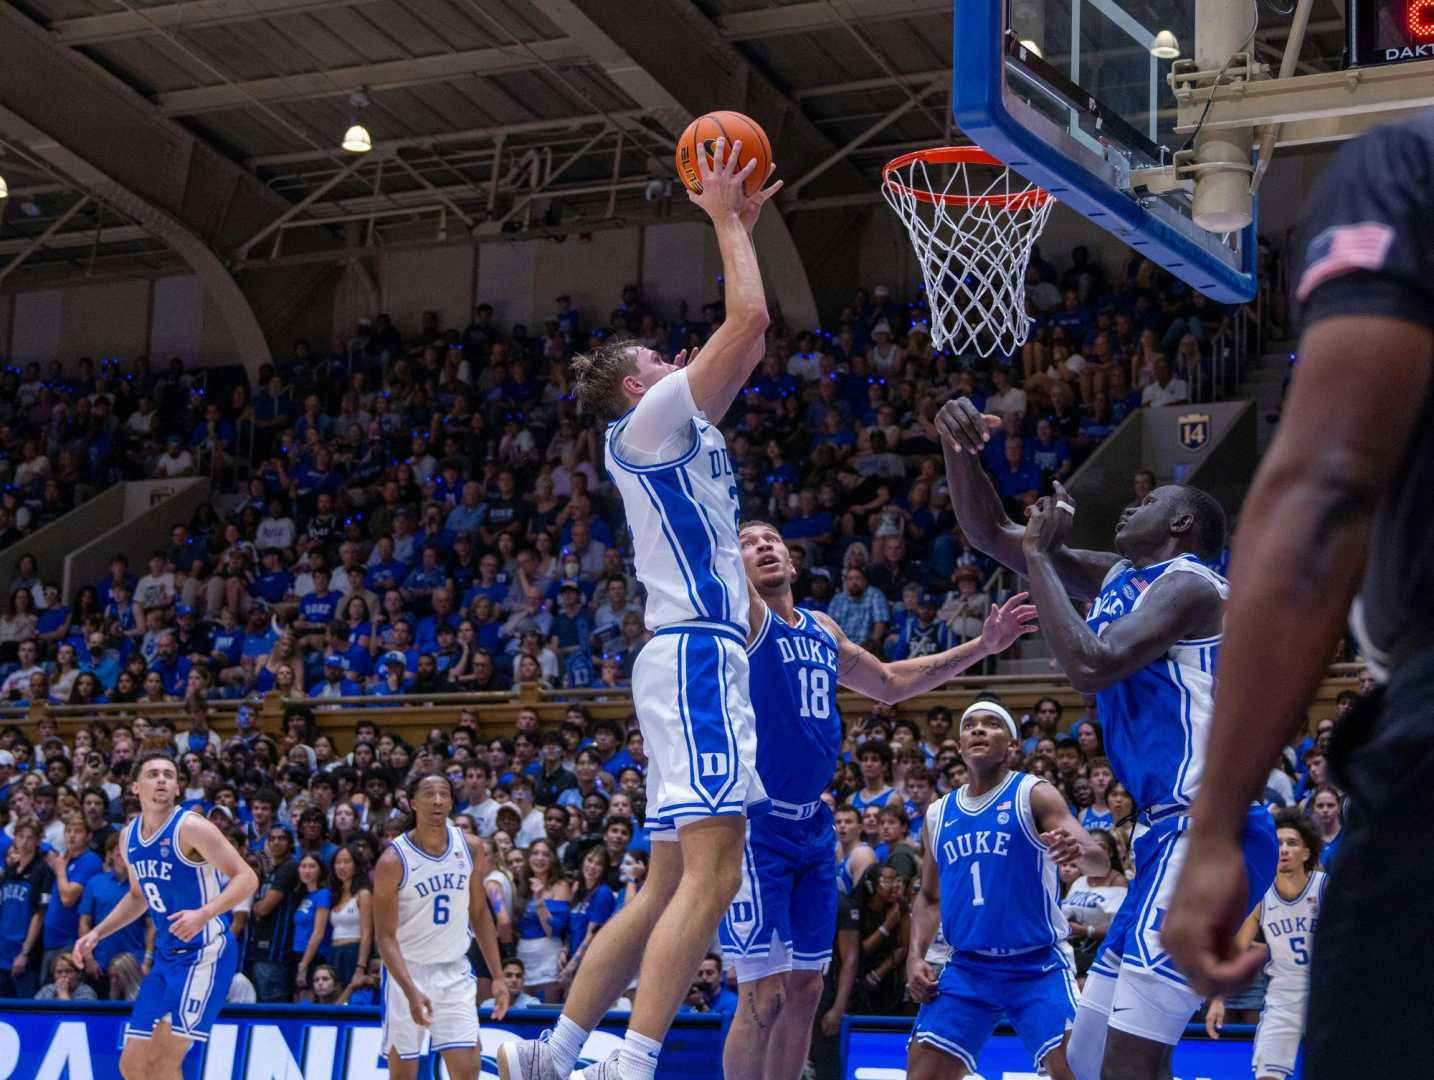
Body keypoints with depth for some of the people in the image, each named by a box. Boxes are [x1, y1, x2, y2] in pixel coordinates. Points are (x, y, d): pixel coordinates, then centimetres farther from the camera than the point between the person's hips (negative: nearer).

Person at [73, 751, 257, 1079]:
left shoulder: (190, 828, -13)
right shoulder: (129, 837, 10)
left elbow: (246, 878, -18)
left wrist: (204, 914, -32)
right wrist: (97, 934, 16)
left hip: (206, 953, -8)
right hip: (166, 956, 8)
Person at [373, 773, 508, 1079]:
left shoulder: (470, 848, -1)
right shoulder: (394, 860, -15)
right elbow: (385, 935, -15)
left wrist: (498, 976, 4)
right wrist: (411, 991, -26)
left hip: (454, 971, 4)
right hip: (407, 972, -4)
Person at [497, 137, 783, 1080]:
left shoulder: (680, 431, 24)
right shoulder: (650, 420, -2)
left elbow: (749, 340, 32)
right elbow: (748, 320, -8)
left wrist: (744, 228, 29)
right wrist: (724, 219, 4)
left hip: (698, 658, 10)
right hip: (697, 657, -10)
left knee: (671, 884, 9)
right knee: (711, 875, -19)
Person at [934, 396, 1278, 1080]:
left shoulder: (1187, 582, -7)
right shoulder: (1116, 579, 19)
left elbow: (1090, 665, -22)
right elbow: (988, 533, 19)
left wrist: (1040, 554, -10)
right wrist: (959, 450, 1)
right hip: (1171, 835, 10)